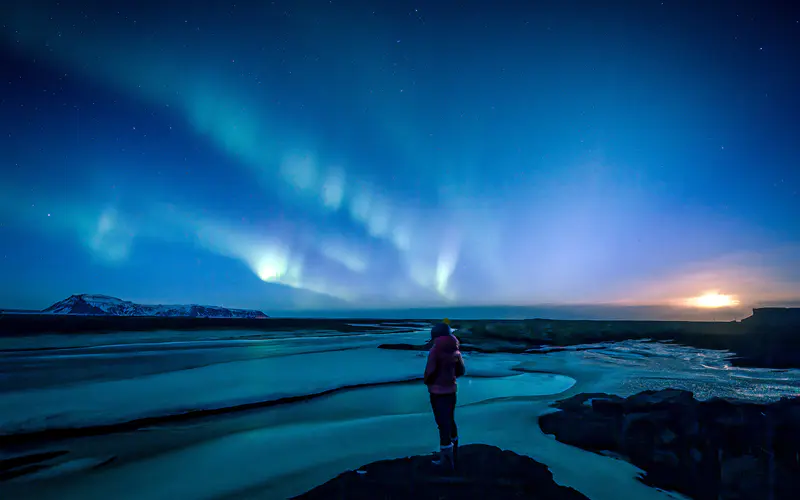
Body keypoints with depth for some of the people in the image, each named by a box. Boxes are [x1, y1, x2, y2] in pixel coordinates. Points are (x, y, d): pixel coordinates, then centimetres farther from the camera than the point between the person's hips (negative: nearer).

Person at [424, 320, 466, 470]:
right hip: (451, 390, 7)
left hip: (437, 392, -7)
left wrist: (427, 381, -1)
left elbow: (430, 372, -22)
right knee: (450, 421, 21)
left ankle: (447, 460, 7)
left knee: (443, 424, 0)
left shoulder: (435, 350, -19)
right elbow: (461, 370, 10)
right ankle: (452, 454, 37)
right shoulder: (454, 349, 2)